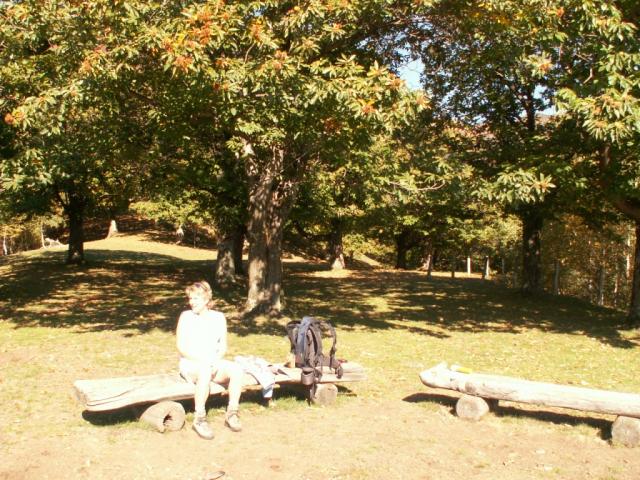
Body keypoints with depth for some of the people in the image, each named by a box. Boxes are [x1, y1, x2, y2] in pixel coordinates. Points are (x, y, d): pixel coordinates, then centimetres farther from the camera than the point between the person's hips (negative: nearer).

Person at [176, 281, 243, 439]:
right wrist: (202, 360, -18)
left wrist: (215, 360, -12)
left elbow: (223, 346, 8)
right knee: (205, 371, -38)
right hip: (190, 364, -3)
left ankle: (232, 414, -16)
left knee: (236, 369, -26)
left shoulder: (218, 317, 9)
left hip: (214, 363, 4)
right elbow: (181, 346, -6)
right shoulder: (186, 316, 0)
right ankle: (199, 419, -30)